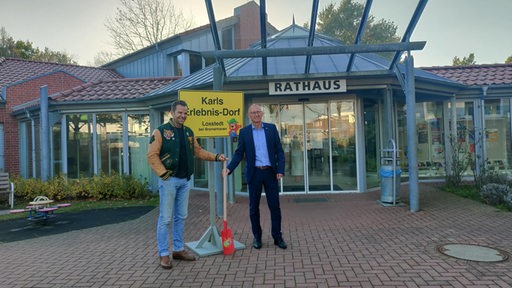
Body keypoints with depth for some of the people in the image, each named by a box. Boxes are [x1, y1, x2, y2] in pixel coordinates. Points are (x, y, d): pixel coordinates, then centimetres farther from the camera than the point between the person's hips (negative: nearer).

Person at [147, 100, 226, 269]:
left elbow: (198, 151, 17)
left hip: (185, 180, 6)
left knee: (181, 217, 13)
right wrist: (163, 173, -15)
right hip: (169, 180, -6)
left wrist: (216, 157, 7)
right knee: (165, 218, -1)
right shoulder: (161, 131, -6)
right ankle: (164, 254, 9)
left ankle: (178, 249, 25)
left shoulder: (188, 132, 13)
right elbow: (152, 155, -10)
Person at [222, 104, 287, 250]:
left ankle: (277, 237, 18)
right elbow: (239, 153, 2)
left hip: (270, 172, 0)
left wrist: (280, 169, -7)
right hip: (254, 173, 0)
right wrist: (229, 168, -12)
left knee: (275, 206, 5)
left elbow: (279, 151, 3)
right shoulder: (244, 132, 2)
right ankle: (257, 237, 23)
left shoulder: (271, 128, 4)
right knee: (254, 207, 8)